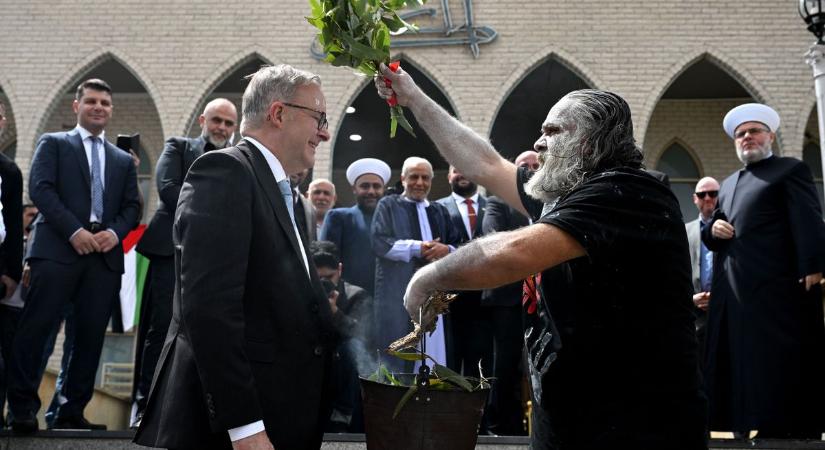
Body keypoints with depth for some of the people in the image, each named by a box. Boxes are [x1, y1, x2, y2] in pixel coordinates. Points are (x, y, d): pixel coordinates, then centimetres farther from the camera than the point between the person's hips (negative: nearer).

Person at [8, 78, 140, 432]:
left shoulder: (123, 160, 22)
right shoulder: (53, 143, 12)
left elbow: (132, 206, 14)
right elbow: (40, 189, -3)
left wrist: (115, 232, -7)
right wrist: (74, 230, -14)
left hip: (105, 253, 4)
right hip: (58, 248, -3)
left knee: (91, 334, 2)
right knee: (36, 327, -7)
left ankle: (72, 410, 10)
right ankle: (22, 407, 2)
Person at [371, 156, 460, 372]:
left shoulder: (440, 211, 22)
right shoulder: (388, 205, 8)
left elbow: (457, 245, 16)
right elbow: (379, 242, -6)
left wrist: (446, 249, -7)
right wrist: (417, 247, -12)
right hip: (398, 291, -4)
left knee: (433, 348, 1)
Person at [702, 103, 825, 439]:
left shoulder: (790, 170, 5)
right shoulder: (728, 184, 26)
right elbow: (711, 239, 26)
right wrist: (713, 229, 3)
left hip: (776, 288, -7)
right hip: (732, 292, 7)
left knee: (783, 370, -7)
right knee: (740, 366, 7)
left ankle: (795, 433, -2)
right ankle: (744, 427, 13)